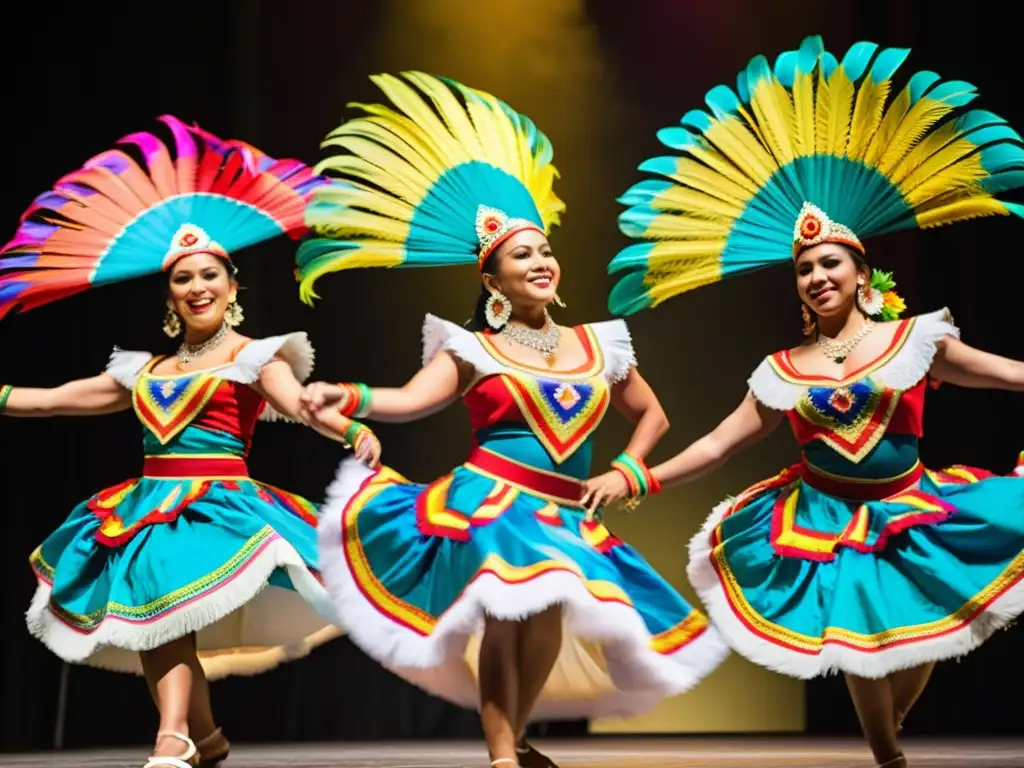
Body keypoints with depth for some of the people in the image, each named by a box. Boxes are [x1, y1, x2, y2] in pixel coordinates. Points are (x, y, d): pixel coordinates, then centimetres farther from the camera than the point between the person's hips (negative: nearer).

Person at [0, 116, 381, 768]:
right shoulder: (146, 371, 18)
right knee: (146, 621, -3)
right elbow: (58, 398, 24)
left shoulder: (251, 358, 2)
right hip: (148, 507, 6)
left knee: (164, 603, -24)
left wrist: (353, 430, -35)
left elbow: (299, 402, -16)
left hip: (215, 502, -6)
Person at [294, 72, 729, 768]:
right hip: (490, 502, -5)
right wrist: (350, 398, -33)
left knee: (549, 616, -7)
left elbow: (652, 415, 25)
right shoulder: (473, 350, 2)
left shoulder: (597, 346, 13)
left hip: (565, 518, 5)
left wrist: (625, 473, 9)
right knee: (521, 606, -26)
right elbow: (413, 400, -15)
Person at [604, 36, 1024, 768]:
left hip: (907, 511, -1)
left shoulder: (913, 338, -3)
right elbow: (719, 443, 6)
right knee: (863, 643, -1)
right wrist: (642, 479, 1)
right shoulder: (782, 372, 2)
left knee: (918, 643, -4)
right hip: (822, 521, 1)